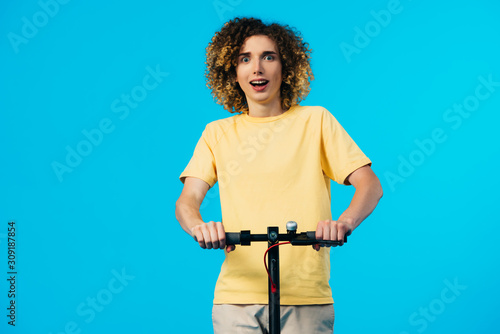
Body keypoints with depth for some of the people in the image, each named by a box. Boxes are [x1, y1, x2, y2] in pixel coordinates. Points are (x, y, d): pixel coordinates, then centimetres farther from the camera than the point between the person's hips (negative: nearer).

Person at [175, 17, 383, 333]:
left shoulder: (315, 121, 6)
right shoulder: (217, 134, 11)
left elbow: (370, 185, -1)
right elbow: (187, 200, 2)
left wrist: (345, 222, -22)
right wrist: (198, 227, -22)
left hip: (306, 298, -1)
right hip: (237, 296, 1)